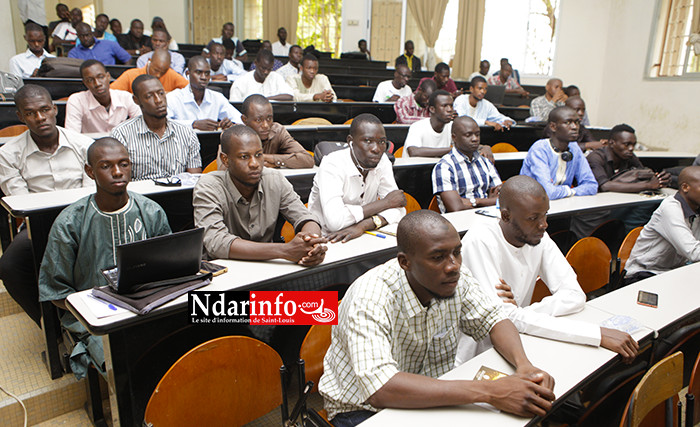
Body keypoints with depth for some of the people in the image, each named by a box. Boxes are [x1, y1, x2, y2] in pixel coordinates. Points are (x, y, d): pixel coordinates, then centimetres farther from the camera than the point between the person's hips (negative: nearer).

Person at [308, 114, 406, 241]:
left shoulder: (382, 161, -4)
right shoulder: (331, 165, -20)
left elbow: (398, 209, -9)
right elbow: (335, 221, -32)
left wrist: (363, 225, -27)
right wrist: (385, 202, -21)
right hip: (327, 239, -5)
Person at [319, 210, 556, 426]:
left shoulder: (456, 278, -13)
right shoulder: (370, 299, -31)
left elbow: (493, 319, 0)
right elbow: (380, 389, -40)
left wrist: (523, 364, -22)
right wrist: (486, 392, -41)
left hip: (430, 396, 5)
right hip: (364, 408, -4)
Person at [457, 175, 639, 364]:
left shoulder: (539, 237, -2)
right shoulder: (480, 242, -22)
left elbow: (575, 295, -5)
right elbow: (508, 319, -28)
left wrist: (524, 311, -23)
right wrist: (598, 334, -28)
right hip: (474, 357, -6)